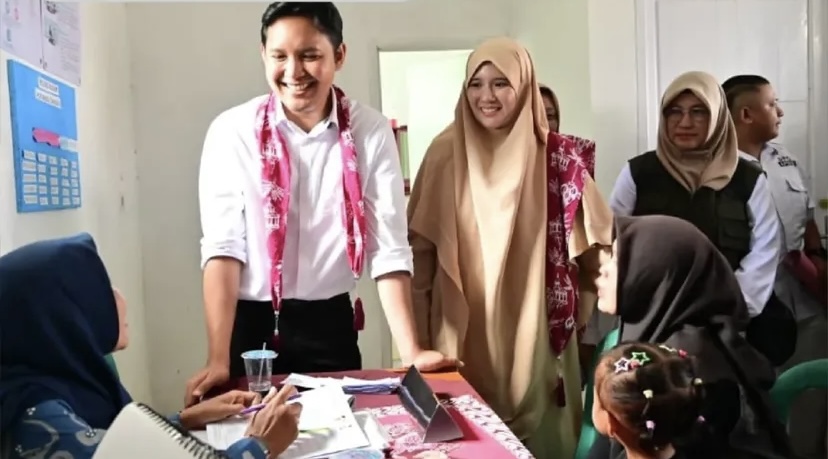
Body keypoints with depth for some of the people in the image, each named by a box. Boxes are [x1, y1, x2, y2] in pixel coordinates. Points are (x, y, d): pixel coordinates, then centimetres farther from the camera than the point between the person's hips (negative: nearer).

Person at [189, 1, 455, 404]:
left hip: (330, 322, 1)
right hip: (250, 323, 0)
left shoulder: (370, 132, -7)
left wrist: (410, 353, -14)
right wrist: (218, 360, -21)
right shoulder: (232, 132, -9)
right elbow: (222, 246, -14)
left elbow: (388, 247, -8)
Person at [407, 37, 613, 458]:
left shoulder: (558, 158, -3)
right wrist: (419, 333, 2)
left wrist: (582, 307, 4)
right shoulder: (446, 154, -2)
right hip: (463, 331, 0)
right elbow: (421, 246, 1)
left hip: (535, 330, 0)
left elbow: (593, 238, 5)